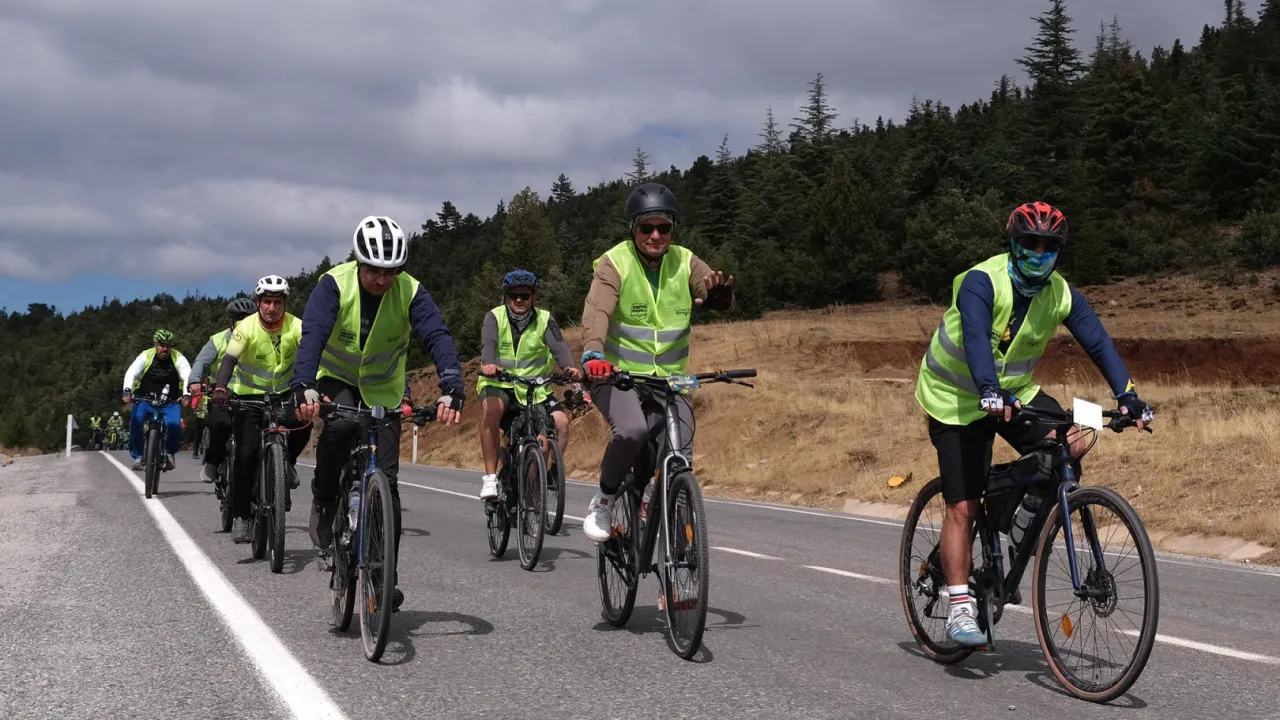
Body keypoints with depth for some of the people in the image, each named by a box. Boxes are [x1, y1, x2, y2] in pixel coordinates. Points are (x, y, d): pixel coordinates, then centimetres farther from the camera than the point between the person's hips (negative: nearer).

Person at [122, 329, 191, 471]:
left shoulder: (178, 358, -7)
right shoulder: (146, 356, -7)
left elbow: (188, 375, -20)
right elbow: (131, 373, -17)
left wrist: (186, 394, -39)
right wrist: (127, 391, -36)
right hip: (145, 399, 0)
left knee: (174, 424, -26)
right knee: (136, 420, -26)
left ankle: (170, 453, 2)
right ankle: (137, 456, -9)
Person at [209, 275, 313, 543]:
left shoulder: (296, 326, -16)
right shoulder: (246, 327, -19)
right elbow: (229, 359, -30)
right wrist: (220, 388, -49)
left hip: (284, 392, 2)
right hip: (249, 395, -2)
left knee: (304, 421, -28)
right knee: (247, 453, -14)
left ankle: (286, 464, 3)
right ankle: (240, 517, -4)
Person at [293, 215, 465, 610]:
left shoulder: (411, 292, -19)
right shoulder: (334, 284, -22)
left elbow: (437, 337, -31)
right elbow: (312, 334, -35)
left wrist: (452, 391, -48)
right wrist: (305, 388, -52)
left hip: (383, 388, 1)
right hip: (336, 379, -1)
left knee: (385, 481, -7)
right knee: (338, 426, -36)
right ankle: (324, 504, -11)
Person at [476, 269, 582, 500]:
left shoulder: (544, 320, -1)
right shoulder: (494, 317, -4)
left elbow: (559, 346, -18)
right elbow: (488, 343, -23)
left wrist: (570, 368, -40)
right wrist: (488, 364, -47)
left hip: (535, 388, 2)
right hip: (499, 385, -2)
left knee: (561, 421, -22)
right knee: (492, 408, -35)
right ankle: (490, 477, -27)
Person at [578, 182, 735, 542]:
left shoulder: (685, 262, 0)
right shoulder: (614, 263, -10)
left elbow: (717, 299, -13)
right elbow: (597, 311, -25)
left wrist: (720, 293, -39)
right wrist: (593, 354, -45)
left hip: (668, 379, 3)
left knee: (680, 455, -13)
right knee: (631, 430, -32)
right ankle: (604, 499, -6)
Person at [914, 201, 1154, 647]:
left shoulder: (1061, 295, -7)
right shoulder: (981, 282, -23)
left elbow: (1098, 342, -11)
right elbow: (976, 338, -38)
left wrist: (1127, 395, -25)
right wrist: (990, 392, -54)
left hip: (1015, 393, 5)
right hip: (957, 400, -5)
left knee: (1071, 444, -21)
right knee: (963, 507, -9)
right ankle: (960, 609, -5)